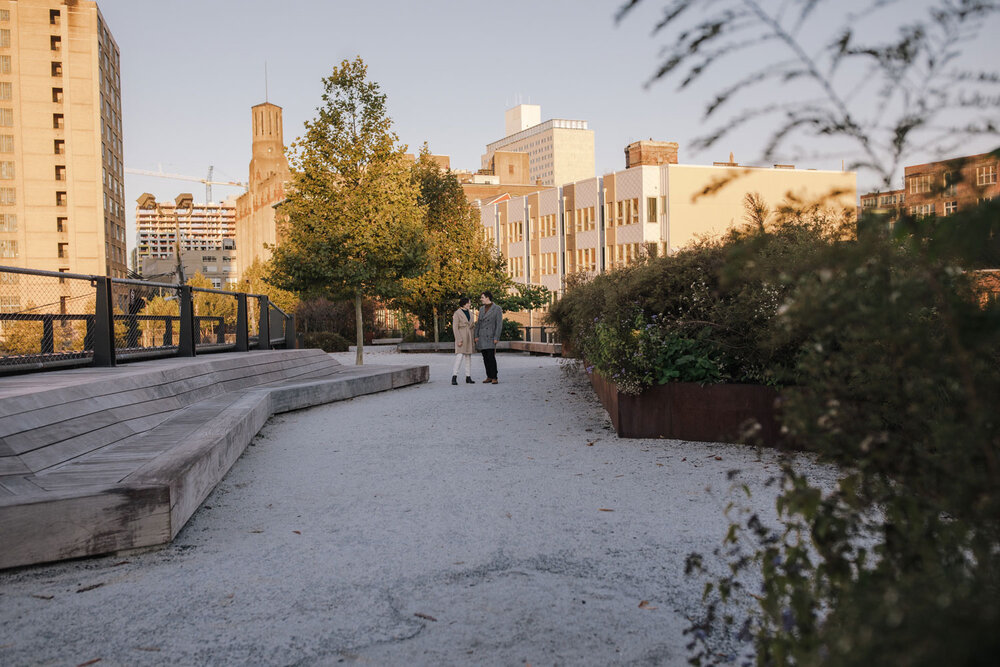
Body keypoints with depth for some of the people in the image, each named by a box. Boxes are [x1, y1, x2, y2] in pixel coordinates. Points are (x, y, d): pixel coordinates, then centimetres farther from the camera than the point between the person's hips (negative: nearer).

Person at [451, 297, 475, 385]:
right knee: (459, 357, -16)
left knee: (468, 358, 6)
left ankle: (468, 378, 10)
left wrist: (473, 341, 13)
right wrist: (458, 340, -19)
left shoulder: (470, 314, 14)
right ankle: (454, 377, -16)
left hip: (469, 337, 7)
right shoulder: (457, 313, -6)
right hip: (460, 337, -7)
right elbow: (455, 327, -11)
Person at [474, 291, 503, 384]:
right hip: (482, 337, 6)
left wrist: (496, 338, -16)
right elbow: (478, 323, 13)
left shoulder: (497, 309, -6)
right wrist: (476, 336, 5)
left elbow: (499, 324, -10)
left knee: (491, 357, -14)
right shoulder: (481, 309, 12)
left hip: (491, 337, -6)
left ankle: (494, 378, -9)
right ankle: (489, 377, 12)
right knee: (485, 357, 5)